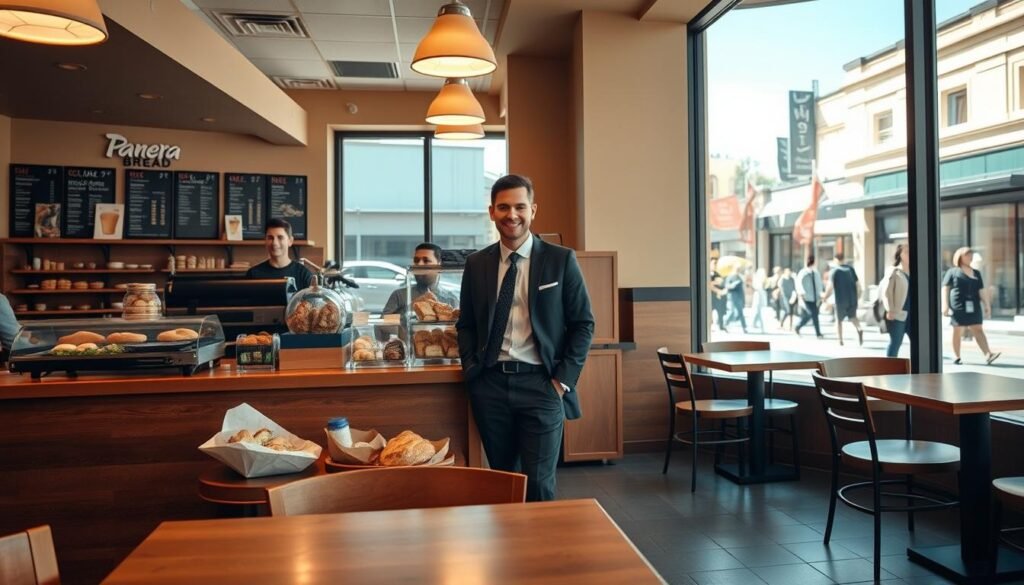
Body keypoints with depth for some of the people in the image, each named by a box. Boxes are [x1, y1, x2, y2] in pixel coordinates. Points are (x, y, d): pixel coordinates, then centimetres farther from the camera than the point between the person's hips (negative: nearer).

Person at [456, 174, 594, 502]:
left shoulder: (561, 260, 0)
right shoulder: (476, 264, 8)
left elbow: (583, 324, 1)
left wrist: (563, 379, -6)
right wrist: (471, 371, 2)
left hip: (541, 384, -3)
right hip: (490, 384, 3)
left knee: (539, 482, -1)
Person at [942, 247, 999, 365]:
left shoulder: (976, 273, 16)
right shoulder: (952, 272, 4)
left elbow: (982, 291, 14)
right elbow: (945, 289, -1)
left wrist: (987, 305, 5)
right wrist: (945, 305, -10)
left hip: (973, 307, 4)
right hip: (958, 306, -4)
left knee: (978, 329, -5)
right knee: (958, 331, 0)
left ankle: (988, 355, -16)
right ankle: (956, 357, 8)